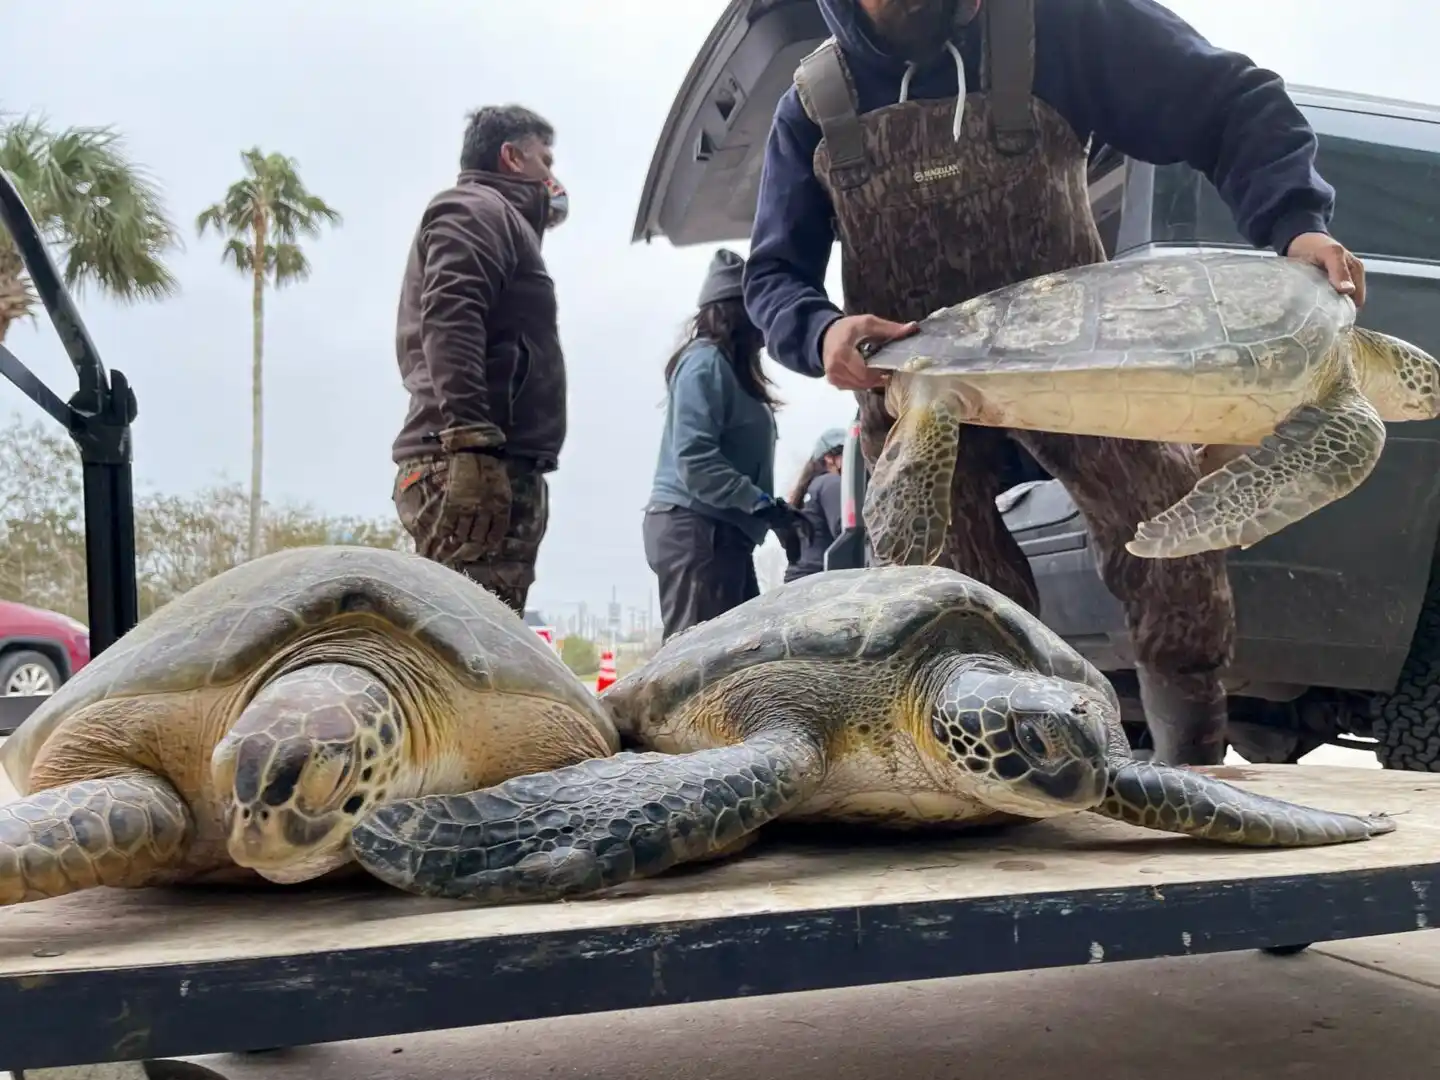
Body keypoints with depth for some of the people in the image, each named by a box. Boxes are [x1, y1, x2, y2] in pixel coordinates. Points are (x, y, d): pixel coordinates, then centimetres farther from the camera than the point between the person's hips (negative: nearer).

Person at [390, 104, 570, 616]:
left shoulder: (502, 220, 34)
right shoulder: (476, 209, 2)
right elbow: (448, 320, -15)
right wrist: (468, 441, -24)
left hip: (502, 469, 10)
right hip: (475, 465, -10)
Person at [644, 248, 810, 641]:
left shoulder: (730, 366, 19)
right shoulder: (705, 362, -10)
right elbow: (696, 461, -20)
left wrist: (774, 513, 6)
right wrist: (765, 506, -19)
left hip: (722, 530, 10)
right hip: (695, 529, -10)